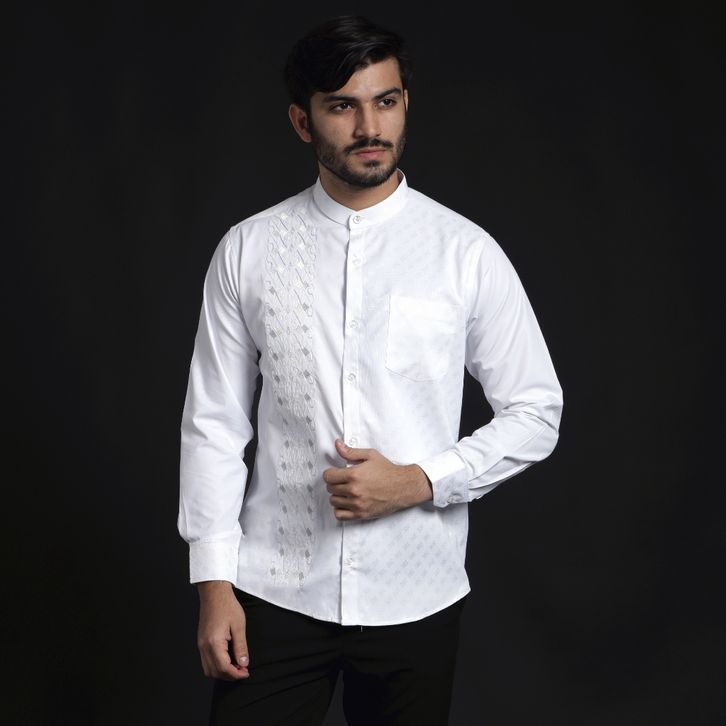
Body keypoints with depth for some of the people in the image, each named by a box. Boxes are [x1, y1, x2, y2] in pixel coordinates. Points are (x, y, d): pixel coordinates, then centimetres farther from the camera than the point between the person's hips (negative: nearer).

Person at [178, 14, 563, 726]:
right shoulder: (247, 251, -1)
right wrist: (214, 583, -3)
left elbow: (536, 412, 2)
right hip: (275, 593, 0)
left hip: (417, 599, 0)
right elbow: (214, 424, 1)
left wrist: (417, 482, -11)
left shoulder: (467, 252, -3)